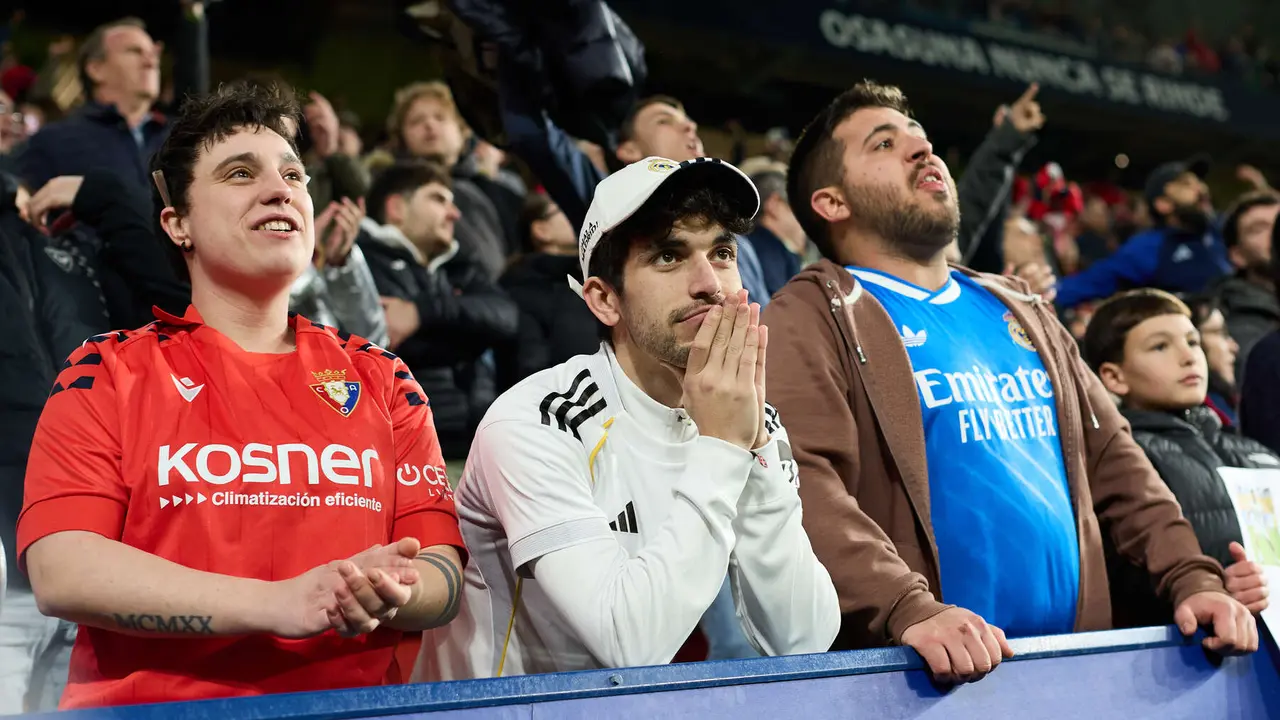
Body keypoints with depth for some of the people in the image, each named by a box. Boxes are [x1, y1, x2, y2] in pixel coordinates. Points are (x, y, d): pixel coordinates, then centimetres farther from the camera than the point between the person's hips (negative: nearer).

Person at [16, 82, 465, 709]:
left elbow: (443, 570, 9)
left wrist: (388, 594, -14)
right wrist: (276, 603, -15)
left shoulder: (380, 377, 13)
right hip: (147, 706, -2)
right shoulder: (109, 373, 7)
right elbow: (60, 572, -5)